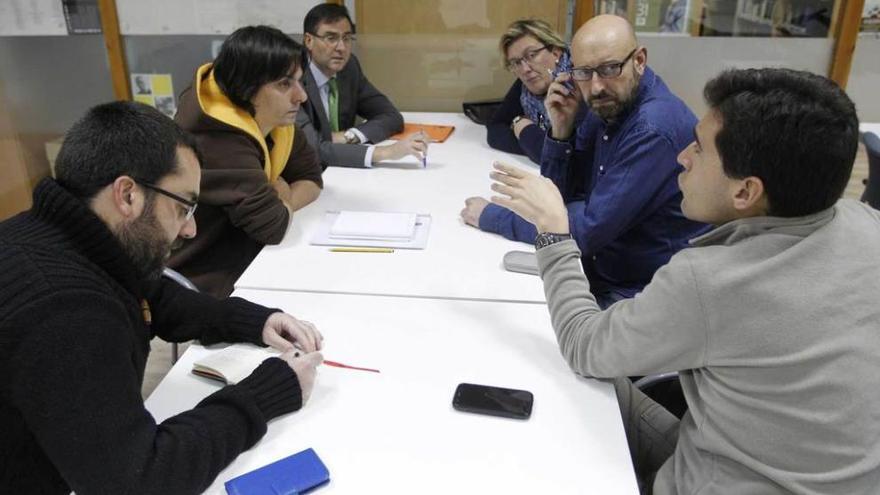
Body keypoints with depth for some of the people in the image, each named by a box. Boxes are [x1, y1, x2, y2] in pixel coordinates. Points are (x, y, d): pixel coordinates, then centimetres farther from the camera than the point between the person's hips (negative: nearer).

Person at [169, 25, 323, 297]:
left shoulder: (273, 119, -2)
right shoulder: (216, 140, -27)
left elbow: (311, 178, 3)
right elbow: (273, 226, -29)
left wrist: (279, 202, -15)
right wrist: (283, 202, -8)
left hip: (243, 264, 8)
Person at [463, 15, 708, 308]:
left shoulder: (654, 130, -25)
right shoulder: (606, 107, 2)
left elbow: (587, 231, -25)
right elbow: (559, 195, 5)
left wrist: (492, 217, -16)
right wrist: (561, 129, -12)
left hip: (641, 293, -7)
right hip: (598, 269, 7)